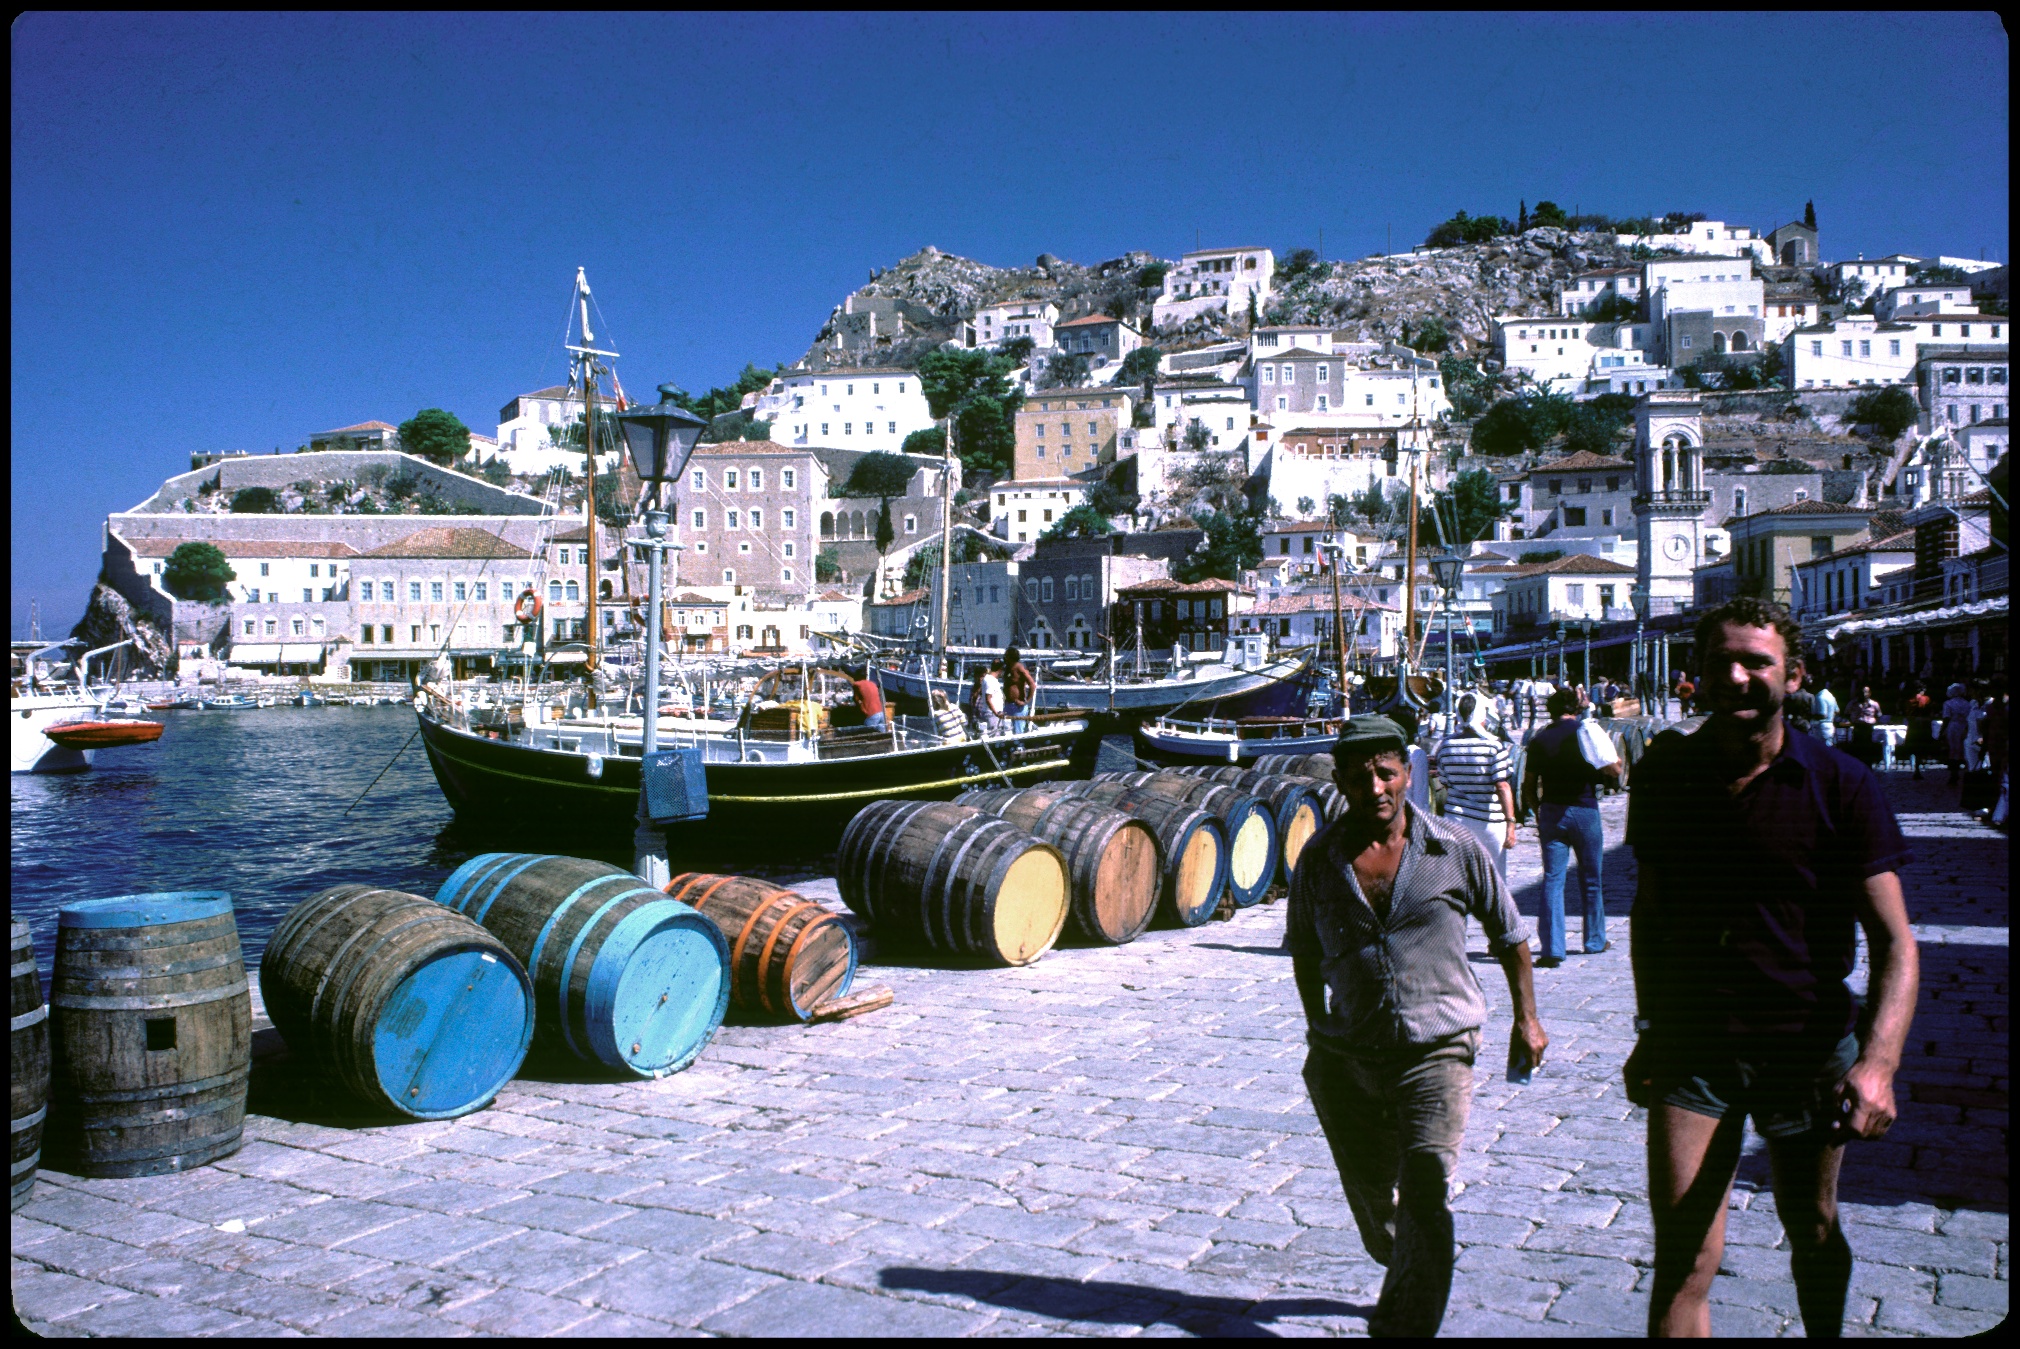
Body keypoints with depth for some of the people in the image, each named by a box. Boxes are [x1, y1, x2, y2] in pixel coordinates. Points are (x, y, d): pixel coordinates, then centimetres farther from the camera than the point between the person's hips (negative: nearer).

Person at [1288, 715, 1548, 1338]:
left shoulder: (1456, 849, -6)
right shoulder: (1319, 859, -1)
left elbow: (1508, 933, 8)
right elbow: (1304, 952, 13)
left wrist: (1526, 1017, 10)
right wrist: (1319, 1031, 15)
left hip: (1436, 1052, -3)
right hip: (1346, 1059, 3)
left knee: (1425, 1198, -14)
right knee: (1371, 1195, 17)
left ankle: (1406, 1322, -1)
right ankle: (1409, 1281, 47)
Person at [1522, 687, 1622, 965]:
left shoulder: (1539, 740, 2)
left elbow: (1528, 786, 3)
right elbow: (1612, 769, -10)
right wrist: (1614, 772, 13)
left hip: (1551, 813, 1)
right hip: (1585, 810, -1)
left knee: (1552, 880, 0)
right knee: (1591, 880, 14)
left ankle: (1552, 949, -9)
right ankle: (1594, 941, 27)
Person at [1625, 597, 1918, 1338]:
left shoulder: (1840, 784, -10)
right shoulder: (1662, 775, -2)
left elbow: (1894, 941, -12)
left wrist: (1878, 1061, -27)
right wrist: (1651, 1027, 9)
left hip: (1809, 1046, 0)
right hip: (1692, 1047, 1)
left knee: (1814, 1238, 19)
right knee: (1683, 1259, -5)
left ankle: (1826, 1333, 44)